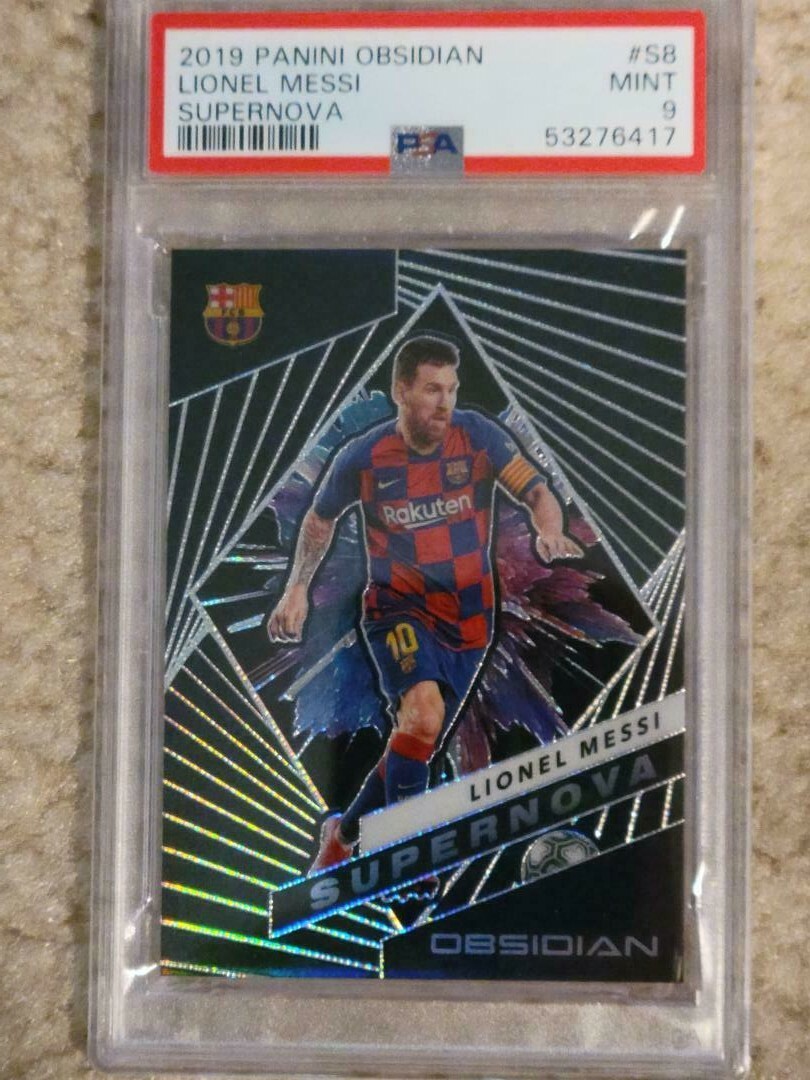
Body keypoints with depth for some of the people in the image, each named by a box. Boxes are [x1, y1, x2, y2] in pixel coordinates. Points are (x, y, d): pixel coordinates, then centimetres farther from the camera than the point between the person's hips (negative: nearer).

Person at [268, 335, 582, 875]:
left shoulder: (477, 434, -9)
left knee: (420, 743, 11)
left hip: (469, 617, 3)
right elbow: (321, 518, 8)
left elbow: (537, 490, -14)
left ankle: (343, 833, 36)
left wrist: (550, 531, -35)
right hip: (399, 608, -2)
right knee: (423, 711, -29)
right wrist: (298, 588, 4)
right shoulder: (363, 457, -9)